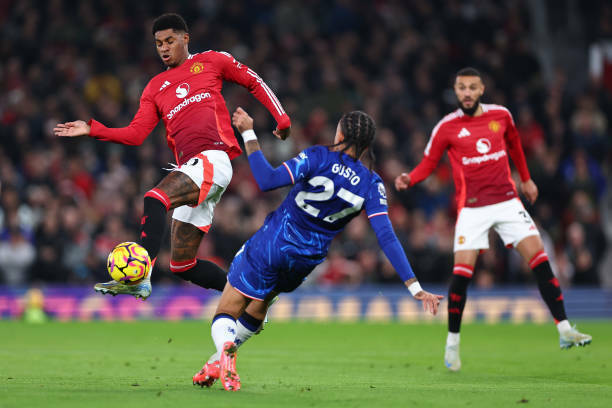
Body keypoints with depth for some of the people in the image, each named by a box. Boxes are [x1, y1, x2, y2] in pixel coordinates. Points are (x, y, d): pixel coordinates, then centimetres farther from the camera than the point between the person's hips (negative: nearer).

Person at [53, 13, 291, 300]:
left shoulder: (211, 61, 13)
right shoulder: (155, 87, 23)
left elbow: (254, 82, 22)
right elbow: (136, 134, 12)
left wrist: (282, 119, 15)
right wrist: (92, 129, 2)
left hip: (212, 159, -7)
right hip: (189, 167, 7)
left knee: (155, 199, -32)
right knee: (182, 265, 3)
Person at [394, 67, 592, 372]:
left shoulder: (501, 115, 4)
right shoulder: (447, 128, -4)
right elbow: (428, 163, 1)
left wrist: (525, 179, 30)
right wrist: (409, 179, -19)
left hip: (507, 201, 3)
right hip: (471, 208, -3)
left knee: (539, 259, -8)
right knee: (462, 272, -12)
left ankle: (565, 331, -6)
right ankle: (452, 342, 6)